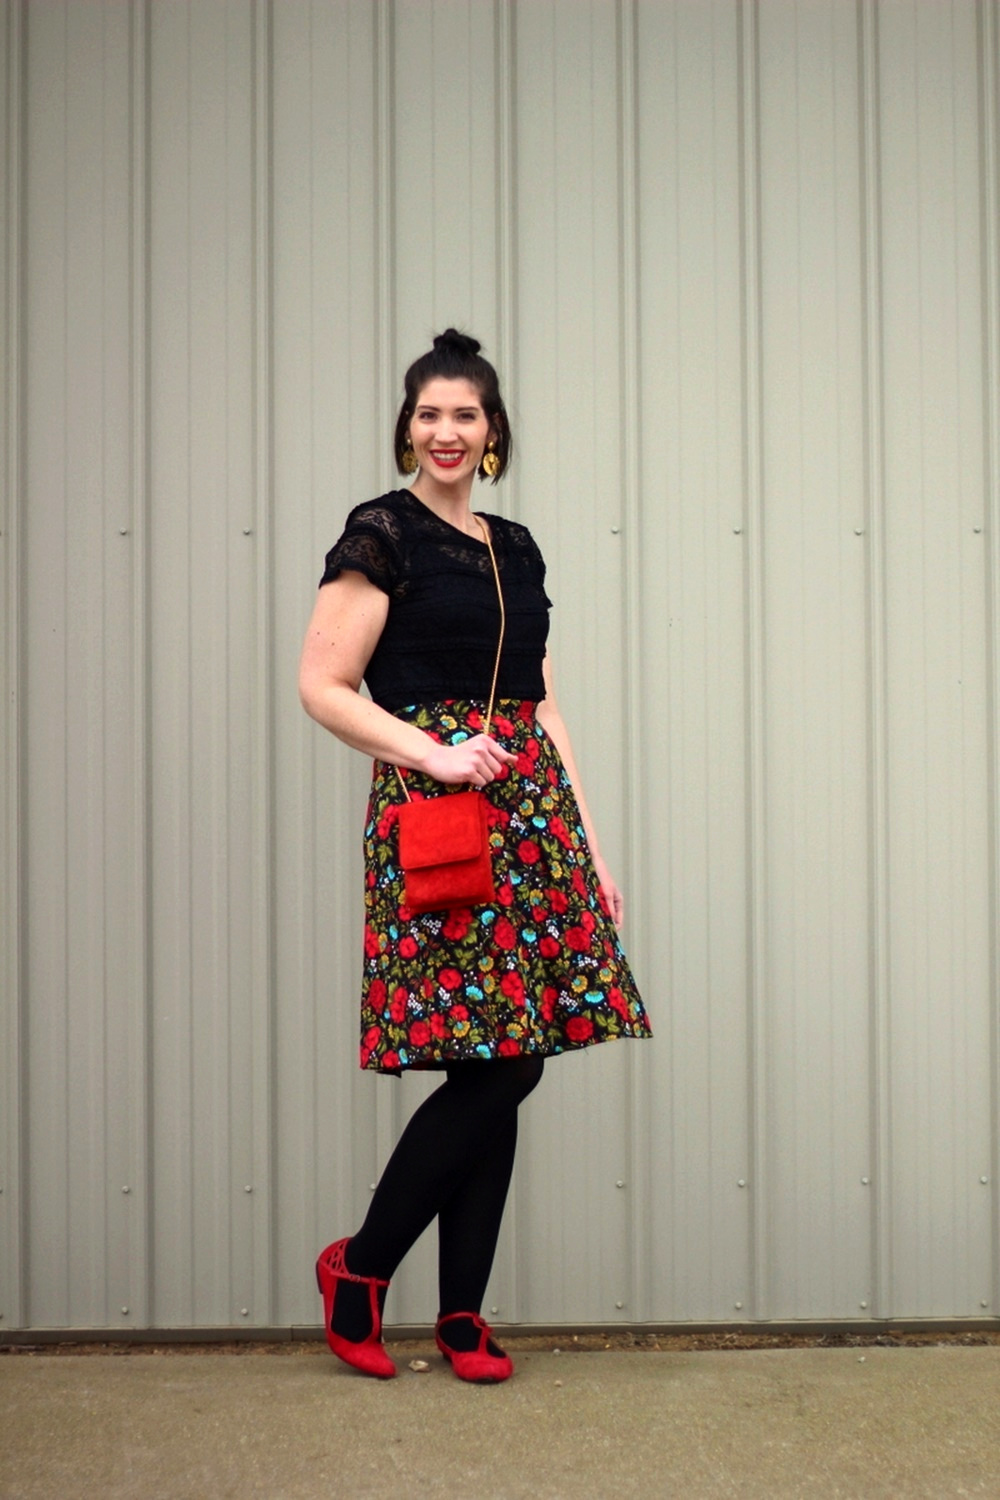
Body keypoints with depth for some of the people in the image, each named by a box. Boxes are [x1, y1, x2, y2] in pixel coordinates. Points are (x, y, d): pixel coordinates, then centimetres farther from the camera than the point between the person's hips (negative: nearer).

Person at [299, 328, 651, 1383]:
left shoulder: (517, 549, 18)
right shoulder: (381, 536, -2)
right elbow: (321, 687, -7)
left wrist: (591, 850, 14)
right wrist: (434, 754, -16)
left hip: (531, 817, 6)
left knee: (504, 1068, 4)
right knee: (496, 1071, -9)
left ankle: (463, 1315, 15)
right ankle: (357, 1267, 11)